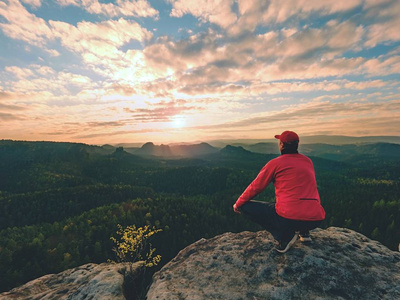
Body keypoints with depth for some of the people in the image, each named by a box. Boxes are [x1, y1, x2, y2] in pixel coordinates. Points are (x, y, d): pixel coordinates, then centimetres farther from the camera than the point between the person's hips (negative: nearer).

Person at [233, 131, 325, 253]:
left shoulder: (275, 163, -5)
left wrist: (238, 204, 16)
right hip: (316, 220, 7)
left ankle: (284, 236, -2)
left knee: (246, 206, 5)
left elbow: (255, 187, 1)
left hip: (289, 217, -7)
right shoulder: (308, 161, 12)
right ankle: (304, 232, 19)